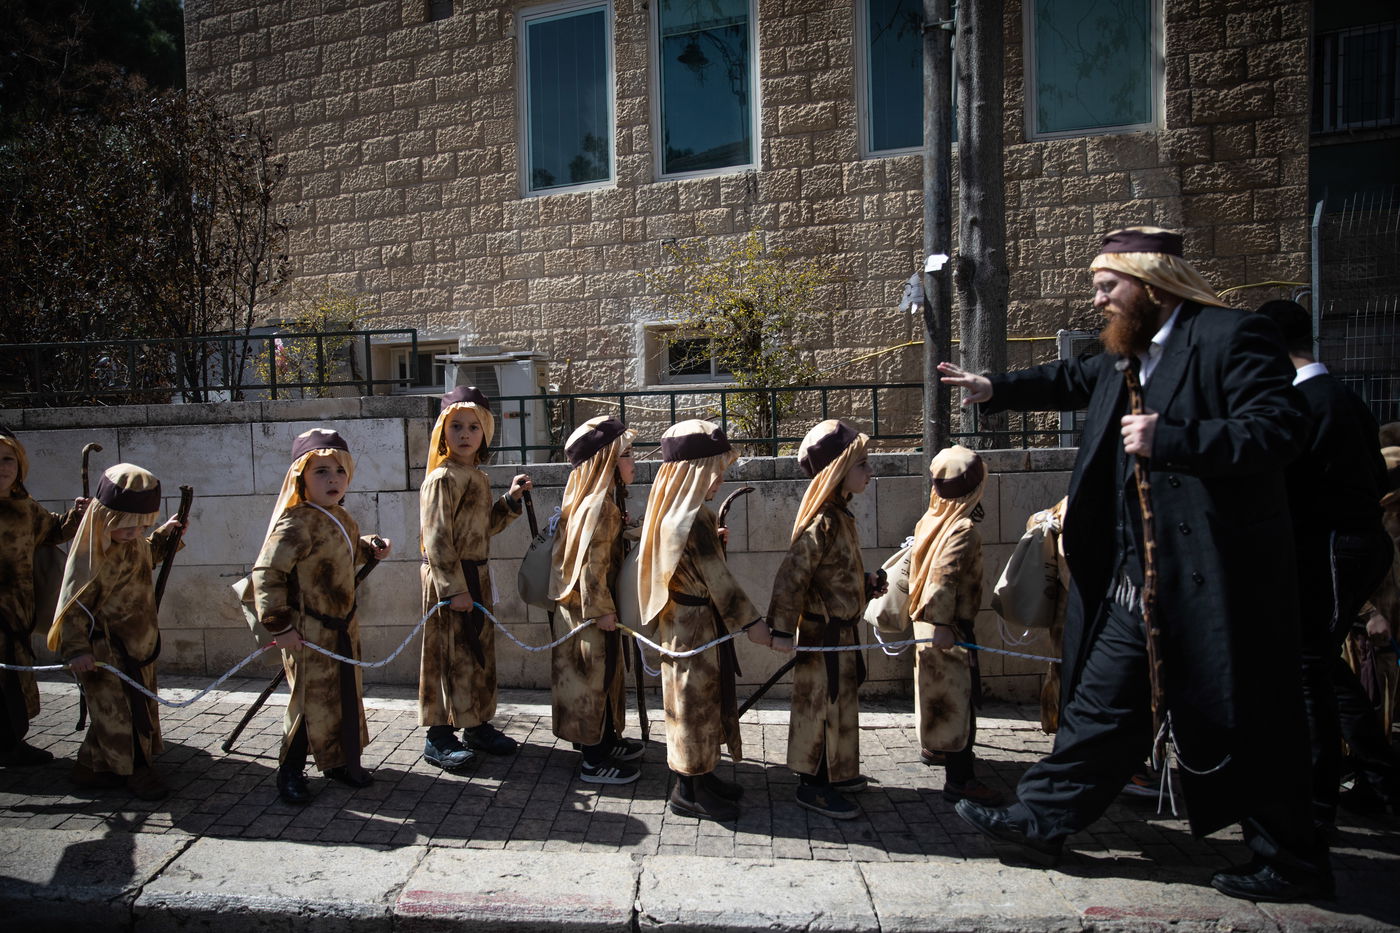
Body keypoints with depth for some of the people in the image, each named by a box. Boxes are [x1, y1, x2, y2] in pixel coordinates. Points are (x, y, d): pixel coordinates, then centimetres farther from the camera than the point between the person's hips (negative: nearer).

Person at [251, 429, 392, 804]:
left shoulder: (342, 518, 7)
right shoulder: (296, 524, -22)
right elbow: (265, 573, -24)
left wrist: (371, 548, 6)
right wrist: (279, 625, -22)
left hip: (343, 627, 9)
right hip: (309, 633, -9)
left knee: (348, 695, 17)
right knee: (312, 701, 2)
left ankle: (342, 761, 34)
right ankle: (290, 771, 22)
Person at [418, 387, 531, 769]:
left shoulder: (478, 478, 12)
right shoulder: (442, 479, -15)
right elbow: (436, 539, -20)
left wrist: (511, 499, 7)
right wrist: (453, 589, -21)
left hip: (477, 576, 9)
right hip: (448, 579, -9)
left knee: (479, 652, 16)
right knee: (448, 654, -1)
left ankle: (477, 726, 29)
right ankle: (438, 737, 12)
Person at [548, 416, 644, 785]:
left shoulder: (604, 500, 9)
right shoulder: (600, 506, -22)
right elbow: (593, 561, -24)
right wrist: (601, 609, -21)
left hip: (591, 604, 10)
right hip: (590, 606, -10)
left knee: (606, 673, 20)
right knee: (594, 676, 0)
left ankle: (607, 740, 35)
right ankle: (594, 761, 11)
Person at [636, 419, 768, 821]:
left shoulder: (688, 511, 9)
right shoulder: (688, 519, -23)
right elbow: (716, 575, -24)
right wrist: (750, 621, -21)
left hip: (700, 621, 10)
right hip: (693, 624, -10)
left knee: (706, 697, 18)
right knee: (694, 699, 2)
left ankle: (701, 776, 32)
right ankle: (688, 791, 16)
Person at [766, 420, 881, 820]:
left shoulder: (839, 515, 8)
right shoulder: (823, 522, -23)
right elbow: (792, 575, -25)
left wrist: (866, 583, 16)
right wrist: (782, 628, -25)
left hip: (841, 631, 10)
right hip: (823, 633, -10)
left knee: (840, 701, 20)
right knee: (819, 705, 2)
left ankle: (835, 773, 35)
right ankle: (811, 785, 16)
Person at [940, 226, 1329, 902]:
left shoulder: (1233, 336, -12)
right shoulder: (1124, 356, 13)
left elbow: (1278, 431, -21)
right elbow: (1072, 380, 31)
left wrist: (1170, 439, -27)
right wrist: (995, 390, 24)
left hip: (1218, 578, -8)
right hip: (1135, 581, 8)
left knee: (1246, 719, 6)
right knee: (1101, 700, 13)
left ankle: (1291, 862, 27)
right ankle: (1041, 821, 22)